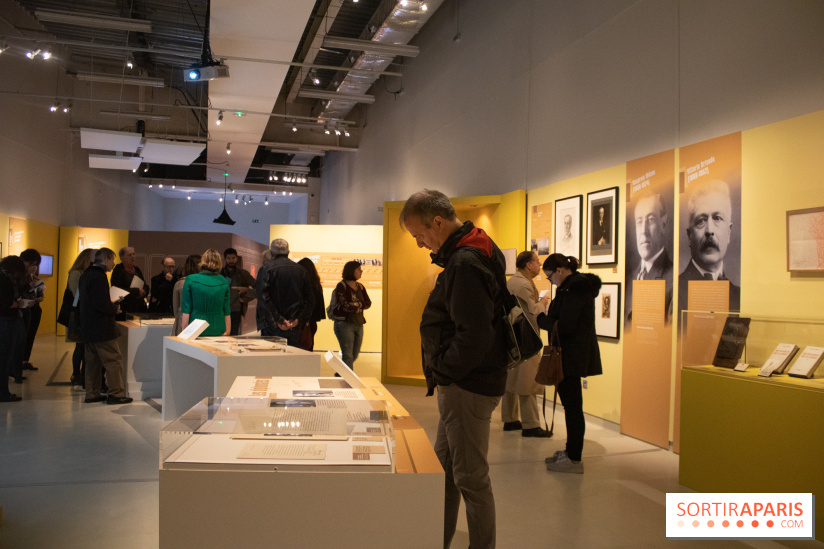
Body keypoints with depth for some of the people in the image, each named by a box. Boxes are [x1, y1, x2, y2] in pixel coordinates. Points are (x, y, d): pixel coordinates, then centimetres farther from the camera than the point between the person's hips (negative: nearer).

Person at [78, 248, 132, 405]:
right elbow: (101, 304, -25)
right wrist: (114, 307, -8)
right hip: (101, 327, -10)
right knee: (113, 360, -4)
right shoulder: (98, 277, -17)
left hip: (88, 327, 10)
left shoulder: (85, 275, 14)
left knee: (93, 361, 14)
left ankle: (92, 394, 20)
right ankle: (116, 394, 0)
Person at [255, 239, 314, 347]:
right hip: (294, 329, 3)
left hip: (272, 327, -3)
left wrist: (277, 320, -13)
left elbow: (263, 297, -15)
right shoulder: (301, 270, 8)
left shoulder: (267, 268, -3)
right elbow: (310, 300, 6)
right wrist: (299, 319, 1)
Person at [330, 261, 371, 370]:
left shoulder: (360, 287, 14)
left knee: (355, 355, 13)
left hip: (358, 324, 7)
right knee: (348, 356, -8)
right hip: (344, 323, -7)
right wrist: (358, 308, -4)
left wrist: (358, 304, -13)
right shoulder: (341, 286, -7)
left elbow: (368, 303, 4)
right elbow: (345, 306, -17)